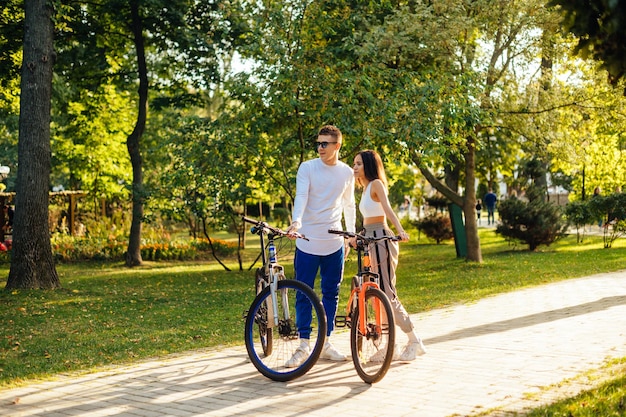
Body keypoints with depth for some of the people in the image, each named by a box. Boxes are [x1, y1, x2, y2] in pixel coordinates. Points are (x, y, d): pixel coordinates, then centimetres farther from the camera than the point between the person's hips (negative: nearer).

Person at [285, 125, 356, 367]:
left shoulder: (347, 173, 7)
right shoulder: (307, 168, -4)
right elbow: (301, 196, -16)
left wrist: (351, 234, 14)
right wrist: (296, 221, -33)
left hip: (334, 244, 3)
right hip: (308, 242, -3)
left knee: (331, 294, 8)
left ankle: (326, 343, 18)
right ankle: (303, 346, 8)